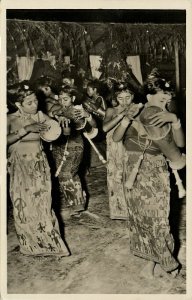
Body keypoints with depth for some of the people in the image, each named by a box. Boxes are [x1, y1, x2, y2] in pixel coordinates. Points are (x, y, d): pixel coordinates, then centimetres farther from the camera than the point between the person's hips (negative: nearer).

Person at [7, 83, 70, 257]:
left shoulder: (40, 116, -2)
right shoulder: (10, 119, -7)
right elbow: (7, 139, -22)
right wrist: (26, 129, -27)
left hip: (39, 165, 1)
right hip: (19, 166, -1)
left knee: (42, 203, 2)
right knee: (24, 205, 5)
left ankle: (48, 241, 18)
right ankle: (31, 244, 24)